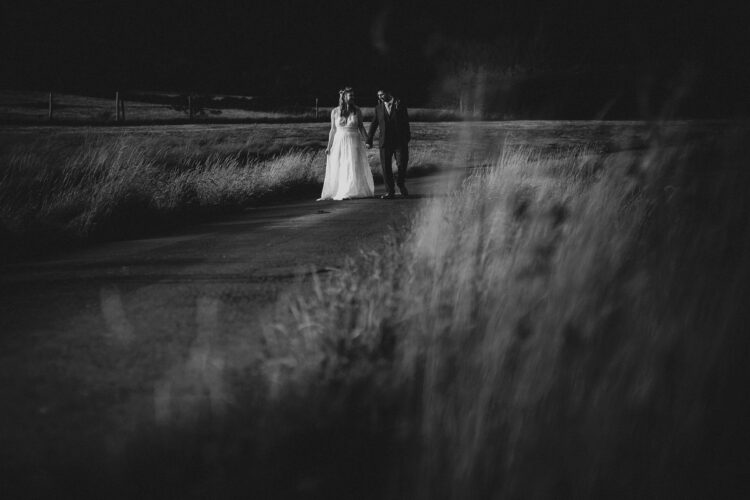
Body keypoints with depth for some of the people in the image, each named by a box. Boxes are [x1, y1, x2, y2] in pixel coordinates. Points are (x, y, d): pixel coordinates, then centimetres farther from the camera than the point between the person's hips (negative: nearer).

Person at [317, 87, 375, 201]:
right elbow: (333, 130, 7)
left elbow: (361, 127, 7)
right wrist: (329, 146, 6)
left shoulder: (357, 110, 1)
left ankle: (354, 192, 6)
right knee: (337, 169, 3)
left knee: (354, 168, -1)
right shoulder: (335, 111, 1)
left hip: (354, 143, 0)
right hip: (339, 143, 0)